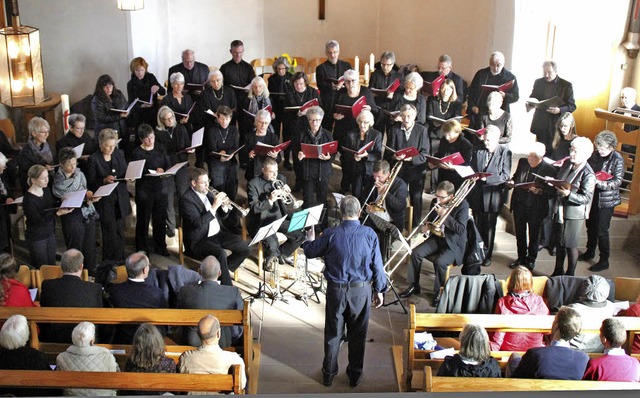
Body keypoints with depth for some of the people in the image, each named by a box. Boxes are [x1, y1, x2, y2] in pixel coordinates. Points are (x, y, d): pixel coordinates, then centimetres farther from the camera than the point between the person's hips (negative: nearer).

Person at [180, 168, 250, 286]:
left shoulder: (207, 192, 9)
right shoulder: (187, 199, -15)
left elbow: (221, 215, 15)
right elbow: (199, 223, -27)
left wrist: (224, 206, -7)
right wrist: (214, 206, -27)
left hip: (217, 233, 8)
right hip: (199, 240, -8)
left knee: (244, 248, -6)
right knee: (220, 253, -34)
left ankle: (222, 271, 13)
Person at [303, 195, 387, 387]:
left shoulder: (331, 234, -12)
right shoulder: (369, 234, -10)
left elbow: (309, 252, 1)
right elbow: (377, 265, -5)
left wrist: (307, 242, 24)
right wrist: (379, 290, 7)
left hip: (336, 290, 0)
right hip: (361, 290, 0)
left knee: (333, 334, 14)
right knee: (357, 335, 14)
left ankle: (329, 374, 27)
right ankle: (355, 375, 26)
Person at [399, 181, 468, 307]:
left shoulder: (462, 205, -16)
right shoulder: (435, 202, 0)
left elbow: (461, 230, -24)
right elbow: (430, 220, 16)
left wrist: (444, 215, -27)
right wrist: (426, 226, -9)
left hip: (453, 243, -6)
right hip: (437, 237, 6)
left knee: (440, 262, -30)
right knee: (416, 253, -15)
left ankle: (439, 292, -7)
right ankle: (414, 286, 1)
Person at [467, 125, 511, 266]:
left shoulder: (505, 152, -7)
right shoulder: (477, 151, 4)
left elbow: (505, 175, -12)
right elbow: (471, 169, 13)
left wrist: (487, 178, -21)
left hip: (493, 195, -3)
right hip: (477, 195, 3)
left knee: (489, 227, 7)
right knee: (478, 226, 11)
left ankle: (487, 255, 21)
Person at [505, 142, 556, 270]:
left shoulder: (549, 169, -15)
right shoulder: (522, 162, -1)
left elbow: (551, 191, -13)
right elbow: (515, 176, 14)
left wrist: (539, 191, -30)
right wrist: (511, 182, -8)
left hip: (536, 208, -4)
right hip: (519, 205, 4)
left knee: (534, 235, 13)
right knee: (520, 233, 17)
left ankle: (531, 260, 30)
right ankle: (521, 258, 35)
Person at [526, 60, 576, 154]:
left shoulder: (566, 85, -2)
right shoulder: (538, 82, 9)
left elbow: (572, 106, -2)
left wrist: (559, 110, -21)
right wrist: (529, 105, -6)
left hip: (556, 125, -3)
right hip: (540, 124, 3)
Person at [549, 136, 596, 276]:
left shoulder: (588, 175, -18)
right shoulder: (567, 164, 3)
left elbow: (586, 198, -19)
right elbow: (557, 180, 16)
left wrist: (569, 194, -30)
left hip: (574, 213, -7)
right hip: (560, 209, 7)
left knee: (570, 245, 6)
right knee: (558, 243, 18)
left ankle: (570, 275, 23)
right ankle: (558, 271, 34)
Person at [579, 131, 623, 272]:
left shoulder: (617, 160, -15)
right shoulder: (595, 155, 1)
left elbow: (617, 182, -18)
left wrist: (598, 182, -29)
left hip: (606, 200, -6)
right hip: (592, 196, 6)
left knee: (602, 231, -1)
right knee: (590, 226, 19)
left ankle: (604, 261, 12)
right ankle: (590, 252, 39)